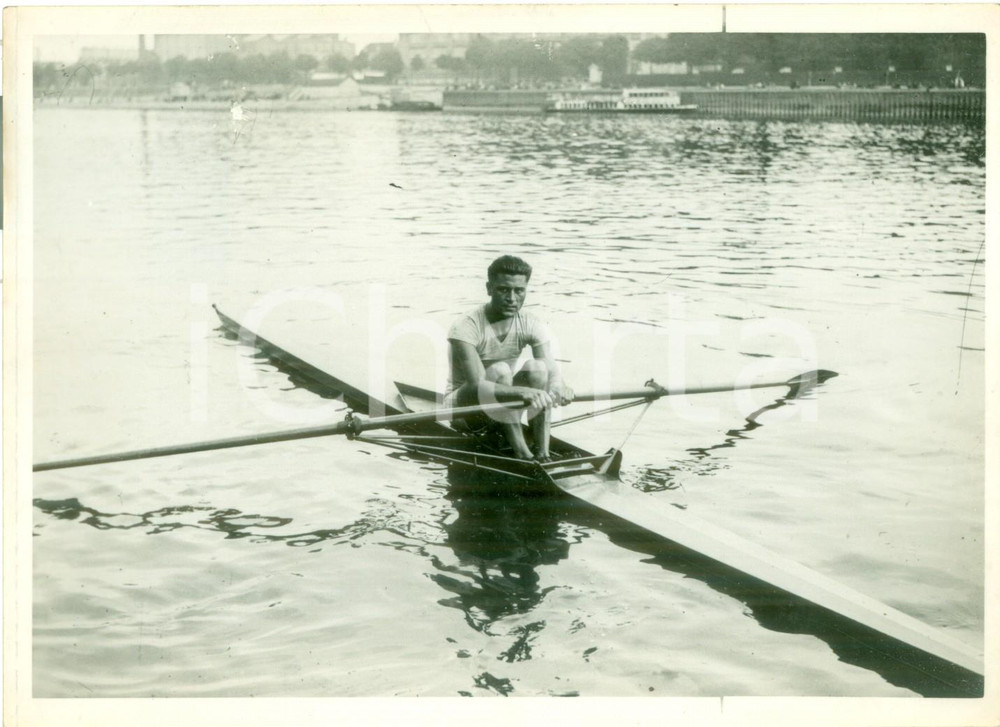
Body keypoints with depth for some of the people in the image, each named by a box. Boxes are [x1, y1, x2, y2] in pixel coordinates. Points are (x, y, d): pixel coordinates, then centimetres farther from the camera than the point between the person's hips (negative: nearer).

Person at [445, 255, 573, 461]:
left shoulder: (532, 325, -10)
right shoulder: (466, 328, -25)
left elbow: (551, 371, -22)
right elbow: (478, 386, -37)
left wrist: (558, 388, -47)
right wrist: (523, 392, -53)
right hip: (463, 407, -4)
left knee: (537, 367, -24)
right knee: (500, 371, -33)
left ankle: (543, 454, -29)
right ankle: (523, 455, -34)